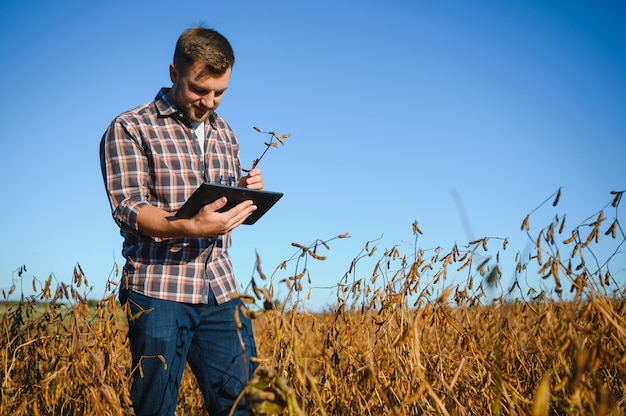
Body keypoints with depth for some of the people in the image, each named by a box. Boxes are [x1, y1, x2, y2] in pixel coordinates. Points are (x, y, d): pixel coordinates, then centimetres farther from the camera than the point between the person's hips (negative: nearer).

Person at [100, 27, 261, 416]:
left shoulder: (225, 133, 15)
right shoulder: (130, 129, -3)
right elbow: (129, 209, -11)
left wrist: (248, 193, -3)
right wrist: (191, 227, -28)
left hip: (220, 289, 5)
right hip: (159, 290, -5)